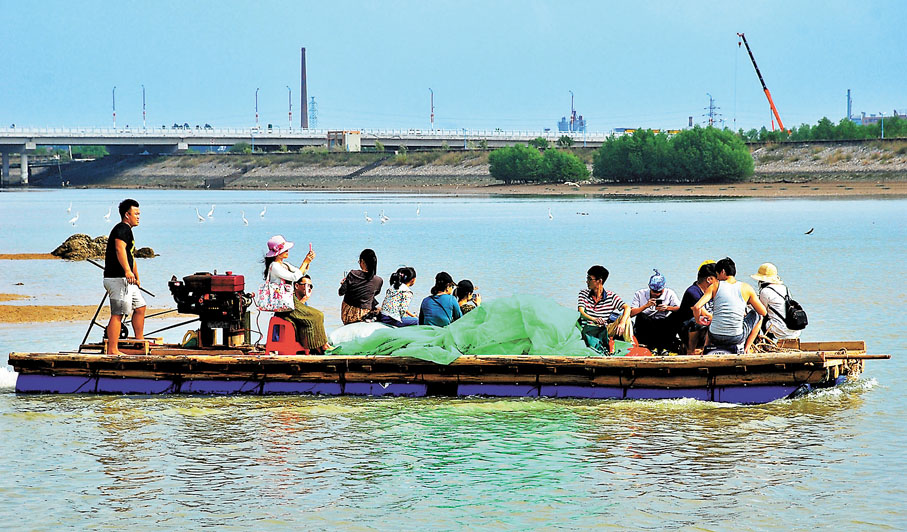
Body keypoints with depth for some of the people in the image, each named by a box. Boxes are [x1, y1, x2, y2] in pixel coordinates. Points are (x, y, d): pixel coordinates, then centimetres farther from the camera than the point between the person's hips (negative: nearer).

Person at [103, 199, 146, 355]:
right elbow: (120, 249, -28)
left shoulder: (127, 230, 24)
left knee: (140, 306, 18)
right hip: (118, 279, -11)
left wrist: (136, 278, 41)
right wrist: (127, 271, -39)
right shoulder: (122, 228, -11)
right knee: (118, 313, -13)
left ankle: (140, 341, 28)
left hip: (127, 281, 11)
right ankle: (112, 349, -15)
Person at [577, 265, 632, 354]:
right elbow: (581, 313, -8)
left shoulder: (611, 296, 4)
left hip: (605, 330, 2)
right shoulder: (583, 294, 6)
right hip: (589, 329, -2)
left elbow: (627, 307, -8)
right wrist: (594, 319, -32)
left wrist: (622, 323, -30)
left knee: (625, 316, -18)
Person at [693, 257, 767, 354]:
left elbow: (696, 307, -10)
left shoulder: (715, 286, 0)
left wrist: (698, 320, 11)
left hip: (715, 338, 2)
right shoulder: (746, 288, 0)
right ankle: (746, 348, 22)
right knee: (758, 316, 27)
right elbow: (763, 312, 7)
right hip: (736, 338, -2)